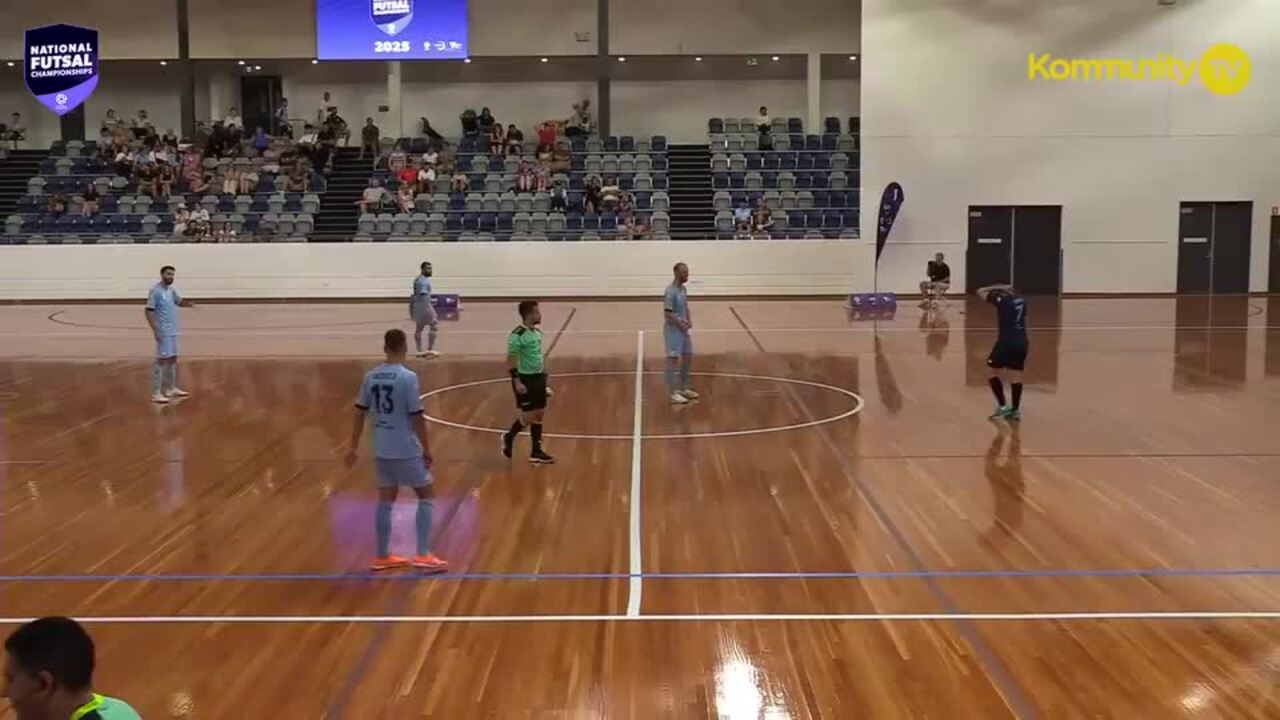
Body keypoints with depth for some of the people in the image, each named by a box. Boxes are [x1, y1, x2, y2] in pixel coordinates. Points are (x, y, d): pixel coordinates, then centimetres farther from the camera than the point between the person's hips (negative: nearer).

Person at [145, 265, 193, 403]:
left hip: (173, 331, 9)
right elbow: (149, 311, -16)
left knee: (172, 359, 13)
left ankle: (171, 388, 22)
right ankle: (156, 393, -6)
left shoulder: (172, 290, 10)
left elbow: (179, 302, 25)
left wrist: (188, 303, 1)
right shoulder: (155, 291, -14)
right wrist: (155, 330, -23)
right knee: (161, 360, -8)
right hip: (163, 332, -9)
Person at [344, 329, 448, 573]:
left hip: (381, 450, 6)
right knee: (427, 496, 7)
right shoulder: (408, 377, -16)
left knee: (385, 501, 14)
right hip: (406, 450, -6)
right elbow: (417, 417, -15)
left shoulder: (370, 377, 2)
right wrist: (427, 449, -6)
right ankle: (423, 555, 1)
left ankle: (382, 557, 21)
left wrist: (353, 447, 16)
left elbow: (359, 413, 7)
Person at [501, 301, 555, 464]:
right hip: (525, 379, -8)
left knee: (539, 414, 8)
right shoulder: (517, 335, -18)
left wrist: (544, 376, 19)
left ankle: (536, 451, 16)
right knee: (529, 415, -3)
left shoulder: (537, 332, 8)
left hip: (538, 377, 8)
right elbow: (510, 361, -17)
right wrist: (517, 382, -21)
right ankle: (509, 437, 22)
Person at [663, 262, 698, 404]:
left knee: (688, 358, 15)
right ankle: (674, 394, -1)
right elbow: (667, 314, -22)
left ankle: (684, 389, 28)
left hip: (684, 330, 9)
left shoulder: (683, 289, 9)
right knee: (674, 361, -5)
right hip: (673, 330, -9)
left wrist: (689, 321, 3)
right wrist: (682, 325, -17)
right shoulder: (671, 291, -19)